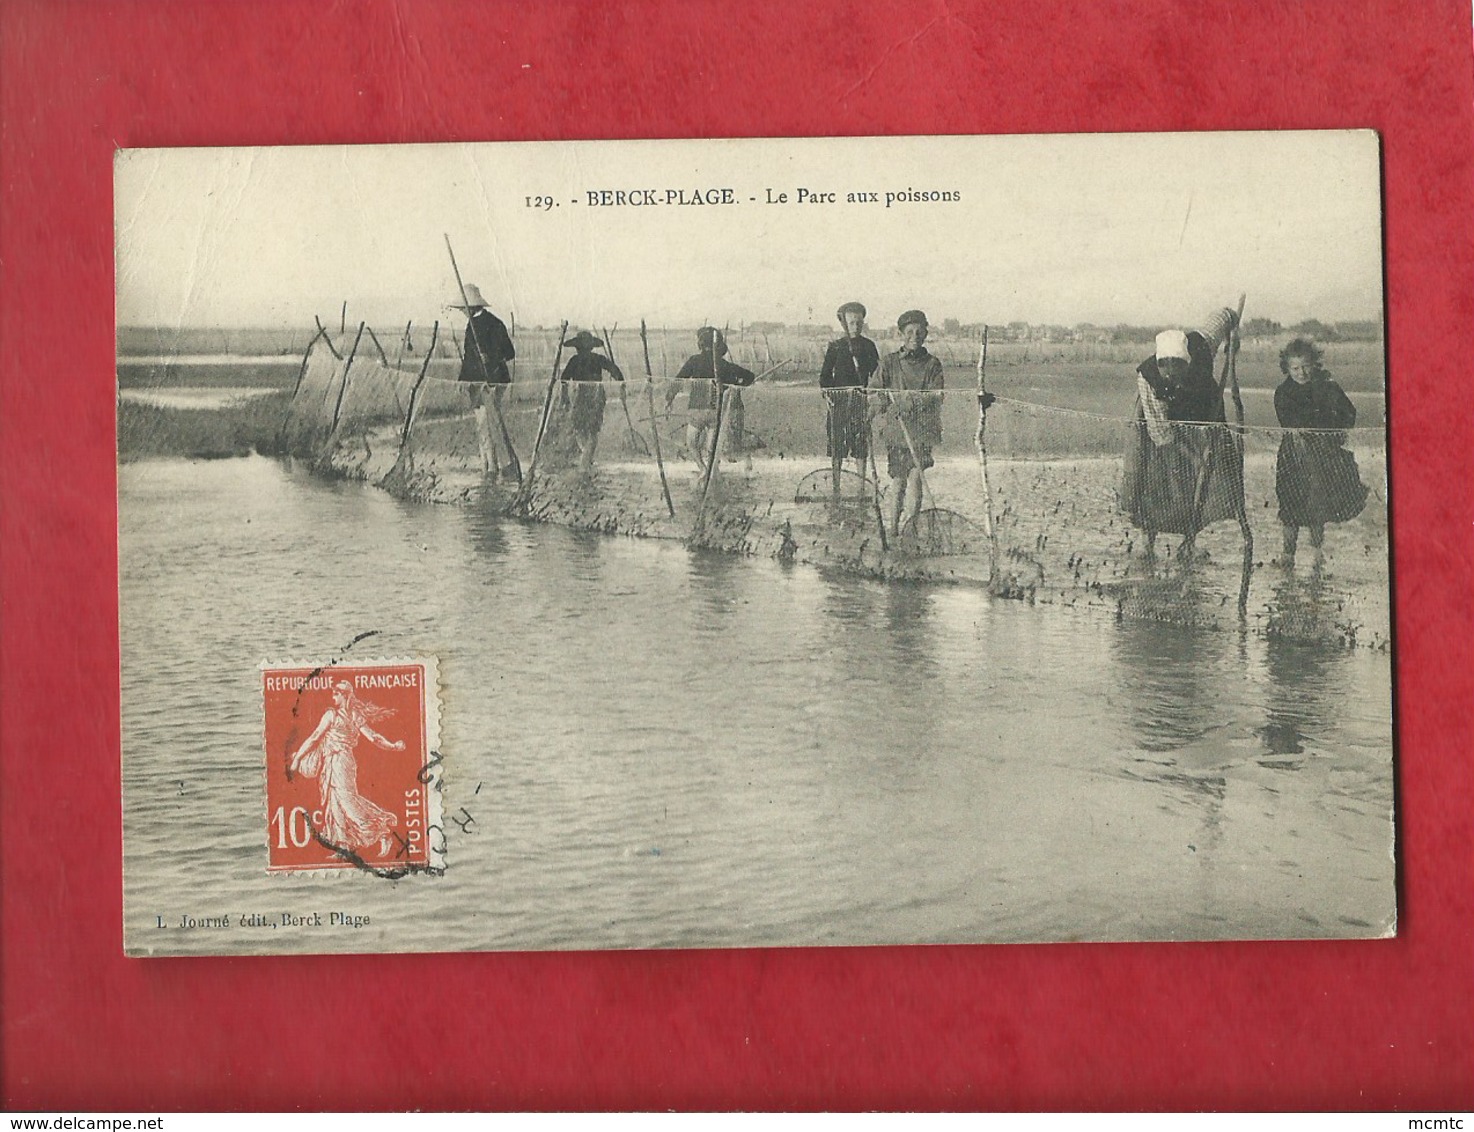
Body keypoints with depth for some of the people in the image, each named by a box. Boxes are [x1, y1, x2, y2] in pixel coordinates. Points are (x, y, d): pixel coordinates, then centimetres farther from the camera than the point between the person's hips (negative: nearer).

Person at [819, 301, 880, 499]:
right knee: (837, 448, 0)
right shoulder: (835, 347, 6)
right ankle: (836, 487, 6)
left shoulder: (868, 346, 8)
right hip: (838, 401, 0)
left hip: (861, 400, 0)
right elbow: (825, 375, 7)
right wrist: (828, 395, -7)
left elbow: (876, 375, 11)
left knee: (861, 446, 0)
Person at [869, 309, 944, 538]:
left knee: (915, 476, -13)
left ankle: (911, 525, -11)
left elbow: (935, 397, -2)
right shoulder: (889, 362, 9)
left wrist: (912, 401, -17)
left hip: (923, 431, -1)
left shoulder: (932, 364, 8)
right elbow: (874, 394, 5)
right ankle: (893, 527, 9)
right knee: (898, 479, 2)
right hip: (895, 429, 1)